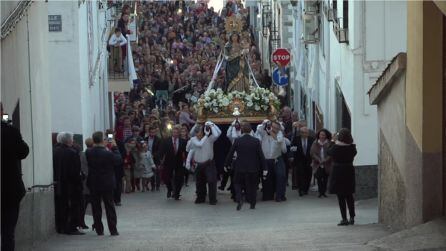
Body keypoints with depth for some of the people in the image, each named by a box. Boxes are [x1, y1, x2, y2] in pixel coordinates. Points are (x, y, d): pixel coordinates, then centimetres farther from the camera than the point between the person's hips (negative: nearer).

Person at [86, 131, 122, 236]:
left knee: (96, 207, 11)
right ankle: (113, 230, 7)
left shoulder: (88, 153, -9)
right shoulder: (108, 153, -20)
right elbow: (119, 160, -8)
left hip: (93, 184, 3)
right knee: (110, 207, 7)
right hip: (107, 184, -2)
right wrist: (114, 147, 0)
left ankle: (99, 230, 12)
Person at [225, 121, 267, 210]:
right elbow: (261, 155, -5)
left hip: (240, 167, -1)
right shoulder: (256, 141, -6)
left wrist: (226, 164, 11)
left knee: (238, 183, 15)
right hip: (253, 168, 1)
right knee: (252, 186, 14)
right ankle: (252, 204, 19)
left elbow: (230, 153, -2)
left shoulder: (237, 141, -8)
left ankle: (239, 199, -6)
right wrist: (264, 168, -2)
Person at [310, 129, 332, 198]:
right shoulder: (315, 143, 4)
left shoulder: (329, 144, -2)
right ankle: (320, 192, 2)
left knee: (325, 179, 2)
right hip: (318, 165, 1)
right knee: (319, 179, -6)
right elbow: (312, 153, -4)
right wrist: (319, 160, -16)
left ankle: (323, 192, 12)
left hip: (327, 165, -1)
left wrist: (325, 160, -20)